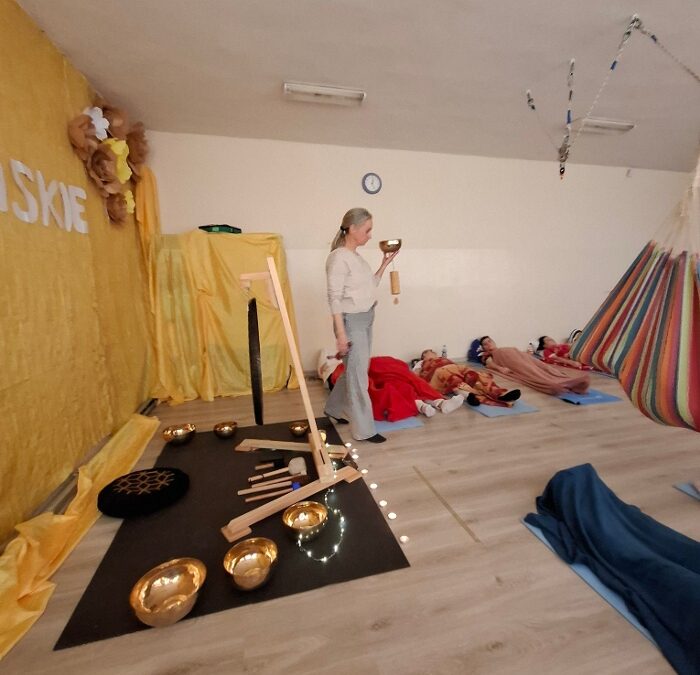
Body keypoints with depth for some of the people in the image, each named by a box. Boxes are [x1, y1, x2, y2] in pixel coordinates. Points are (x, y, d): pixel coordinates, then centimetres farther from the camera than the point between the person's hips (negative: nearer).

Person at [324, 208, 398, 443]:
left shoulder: (356, 256, 12)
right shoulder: (339, 258, -15)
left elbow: (370, 286, 17)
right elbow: (334, 298, -18)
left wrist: (385, 264, 11)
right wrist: (340, 333, -21)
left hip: (366, 320, 9)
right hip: (352, 321, -9)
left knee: (354, 370, 18)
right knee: (358, 375, 0)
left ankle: (333, 408, 38)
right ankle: (364, 430, 14)